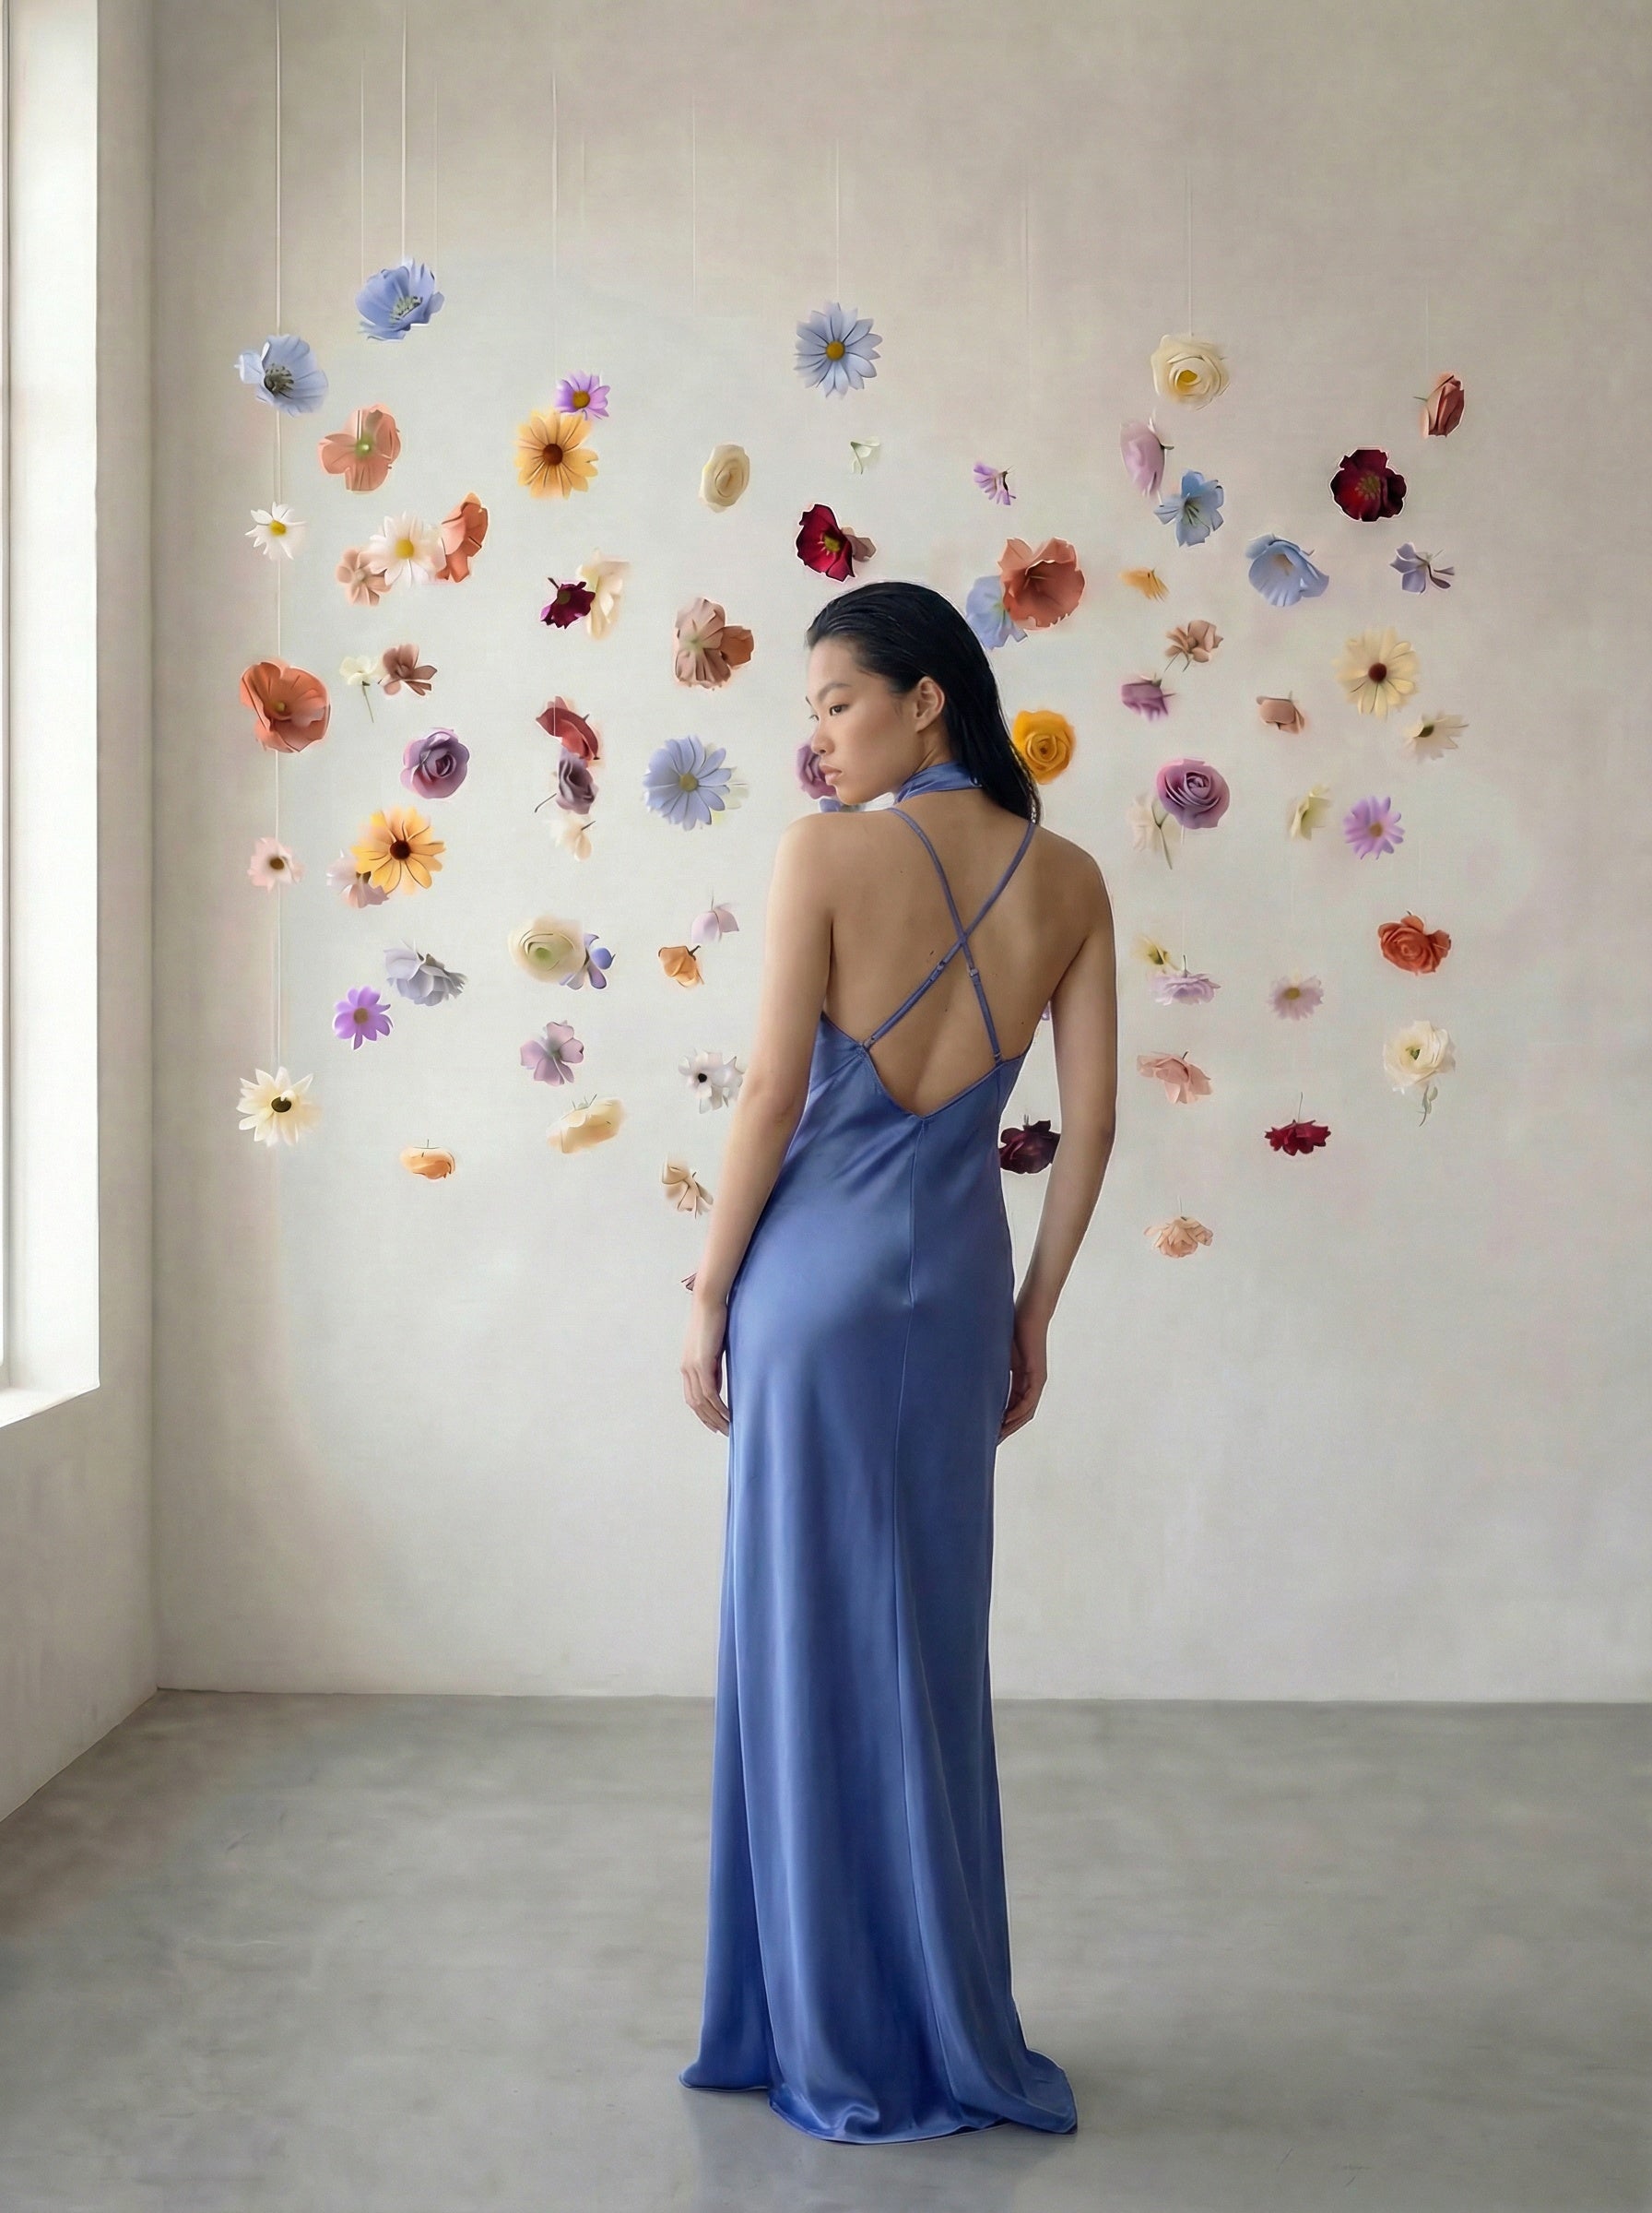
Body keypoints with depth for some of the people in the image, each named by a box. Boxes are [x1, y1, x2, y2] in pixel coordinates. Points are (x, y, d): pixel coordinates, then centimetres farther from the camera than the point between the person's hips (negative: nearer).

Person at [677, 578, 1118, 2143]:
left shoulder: (824, 854, -10)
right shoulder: (1067, 880, 3)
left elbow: (771, 1096, -11)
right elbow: (1091, 1122, 4)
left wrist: (708, 1294, -2)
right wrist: (1033, 1309, 12)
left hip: (818, 1273, -4)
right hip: (956, 1280, 5)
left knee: (818, 1642, 6)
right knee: (929, 1642, 15)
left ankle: (851, 2049, 16)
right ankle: (945, 2029, 26)